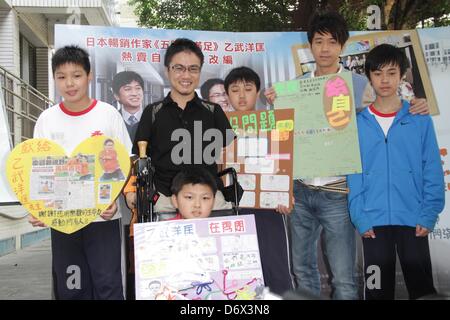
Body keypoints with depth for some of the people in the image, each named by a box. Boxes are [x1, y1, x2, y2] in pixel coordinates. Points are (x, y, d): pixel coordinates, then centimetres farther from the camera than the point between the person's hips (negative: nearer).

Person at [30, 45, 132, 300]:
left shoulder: (108, 114, -3)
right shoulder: (47, 119, 3)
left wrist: (114, 199, -15)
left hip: (102, 216, -2)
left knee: (108, 284, -1)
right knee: (70, 287, 11)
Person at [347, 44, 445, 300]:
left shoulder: (421, 120, 2)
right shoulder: (358, 123, 3)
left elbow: (433, 171, 1)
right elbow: (353, 174, 2)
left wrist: (429, 215, -8)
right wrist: (359, 218, -6)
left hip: (413, 220, 0)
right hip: (374, 221, 1)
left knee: (422, 286, 7)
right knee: (378, 288, 10)